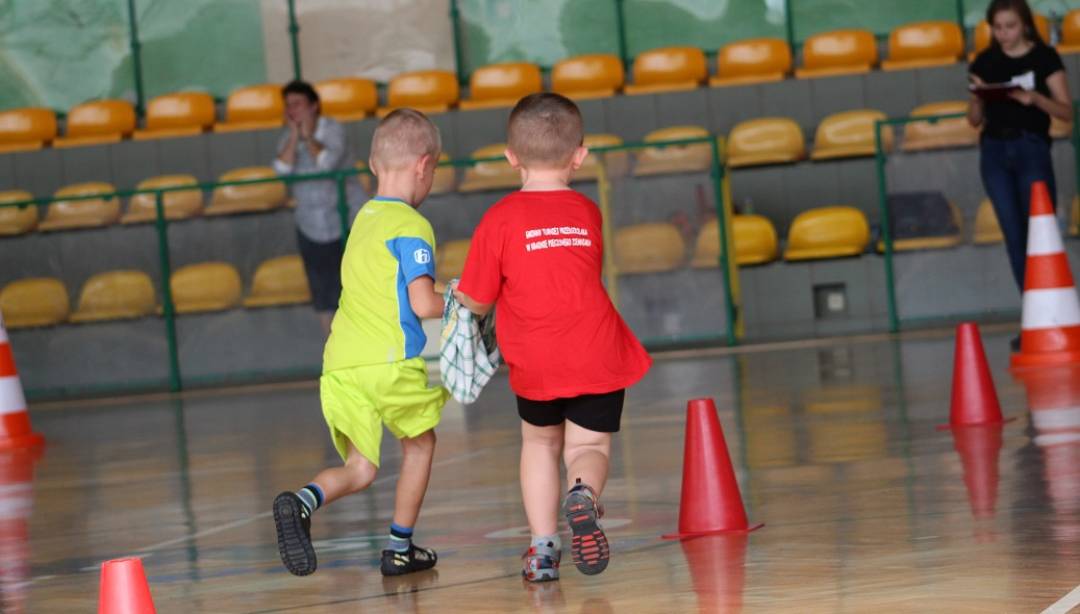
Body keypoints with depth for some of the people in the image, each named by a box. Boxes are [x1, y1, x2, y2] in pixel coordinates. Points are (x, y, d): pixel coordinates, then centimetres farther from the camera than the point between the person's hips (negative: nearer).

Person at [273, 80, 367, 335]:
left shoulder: (333, 130, -11)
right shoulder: (287, 138, 1)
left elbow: (327, 162, -29)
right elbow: (282, 169, -18)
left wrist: (308, 135, -21)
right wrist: (294, 136, -19)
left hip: (346, 221, -4)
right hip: (310, 227, 4)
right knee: (323, 296, 8)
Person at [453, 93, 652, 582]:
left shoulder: (500, 219, -5)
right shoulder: (588, 212, 6)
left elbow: (477, 301, -4)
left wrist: (459, 295, 20)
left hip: (535, 365, -1)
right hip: (598, 357, 1)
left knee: (540, 440, 23)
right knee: (589, 446, 13)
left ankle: (543, 544, 14)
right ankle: (584, 492, -22)